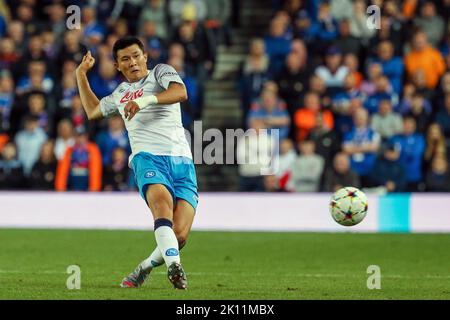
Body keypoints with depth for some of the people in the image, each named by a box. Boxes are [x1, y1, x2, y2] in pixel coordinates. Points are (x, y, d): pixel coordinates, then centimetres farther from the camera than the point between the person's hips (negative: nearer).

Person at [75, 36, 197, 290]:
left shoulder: (161, 72, 13)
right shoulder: (120, 93, 29)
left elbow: (180, 92, -10)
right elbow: (93, 111, 49)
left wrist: (146, 100, -21)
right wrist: (81, 75, 43)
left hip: (181, 161, -2)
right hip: (148, 157, 2)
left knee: (180, 235, -15)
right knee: (162, 201, -35)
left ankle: (145, 268, 11)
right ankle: (174, 265, -50)